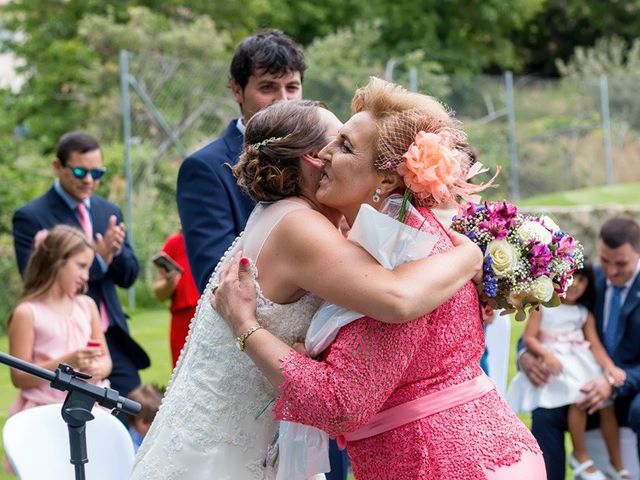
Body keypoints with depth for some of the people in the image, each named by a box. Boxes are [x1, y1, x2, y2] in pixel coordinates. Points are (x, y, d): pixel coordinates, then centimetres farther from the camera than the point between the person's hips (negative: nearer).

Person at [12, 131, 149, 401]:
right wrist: (99, 259, -20)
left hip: (113, 340, 6)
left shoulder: (109, 212, 13)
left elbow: (128, 277, 12)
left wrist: (116, 250, -11)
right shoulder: (30, 217, -6)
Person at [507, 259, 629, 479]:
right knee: (579, 398, -29)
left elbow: (595, 345, 3)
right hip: (555, 365, -4)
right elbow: (529, 338, -5)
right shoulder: (542, 305, 3)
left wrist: (609, 366, -17)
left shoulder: (585, 314, 13)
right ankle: (580, 456, -10)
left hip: (582, 362, 4)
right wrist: (546, 355, -24)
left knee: (607, 400, -13)